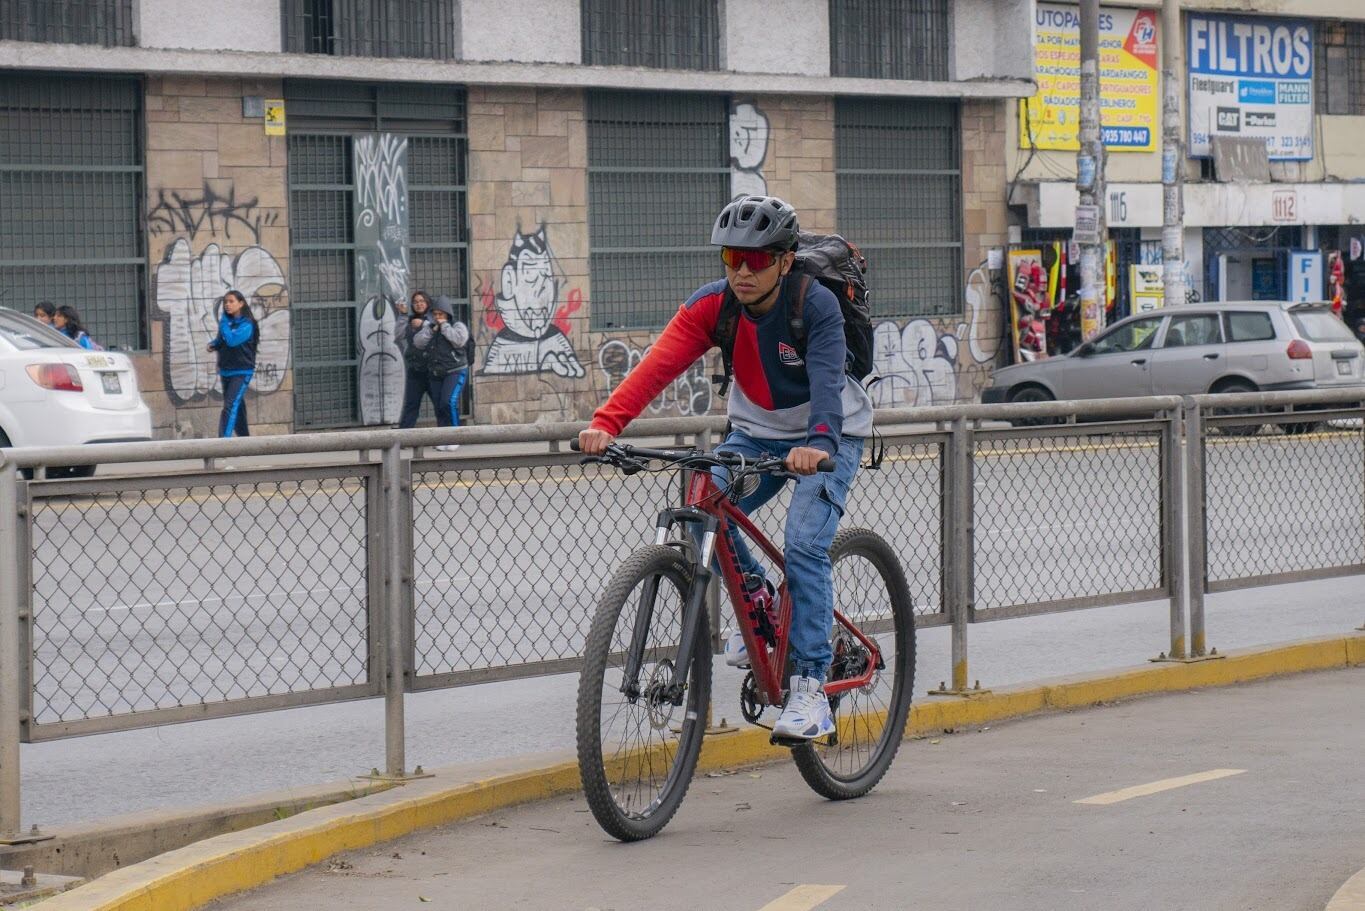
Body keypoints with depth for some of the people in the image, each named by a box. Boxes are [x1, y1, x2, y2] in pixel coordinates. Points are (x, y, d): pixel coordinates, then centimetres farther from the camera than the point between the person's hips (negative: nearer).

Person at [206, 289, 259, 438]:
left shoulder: (246, 325, -12)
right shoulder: (227, 322, 7)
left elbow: (231, 340, -25)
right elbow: (220, 340, 21)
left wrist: (223, 322, -17)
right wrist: (213, 344, -1)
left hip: (242, 372, -7)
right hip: (226, 371, 7)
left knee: (230, 406, -18)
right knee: (237, 407, 15)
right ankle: (244, 437, 25)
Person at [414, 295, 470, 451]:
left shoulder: (457, 326, -5)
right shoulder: (430, 327, 10)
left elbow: (459, 340, -25)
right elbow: (418, 342, -1)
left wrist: (444, 326, -17)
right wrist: (432, 329, -12)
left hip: (455, 372, -6)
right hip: (436, 374, 6)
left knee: (449, 402, -22)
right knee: (438, 406, 5)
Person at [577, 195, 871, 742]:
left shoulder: (816, 306, -25)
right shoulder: (711, 305, -17)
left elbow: (827, 382, -40)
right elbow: (659, 366, -30)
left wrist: (817, 444, -60)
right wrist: (606, 423, -46)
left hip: (829, 437, -4)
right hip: (756, 433, 4)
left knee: (804, 544, -24)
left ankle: (811, 689, -21)